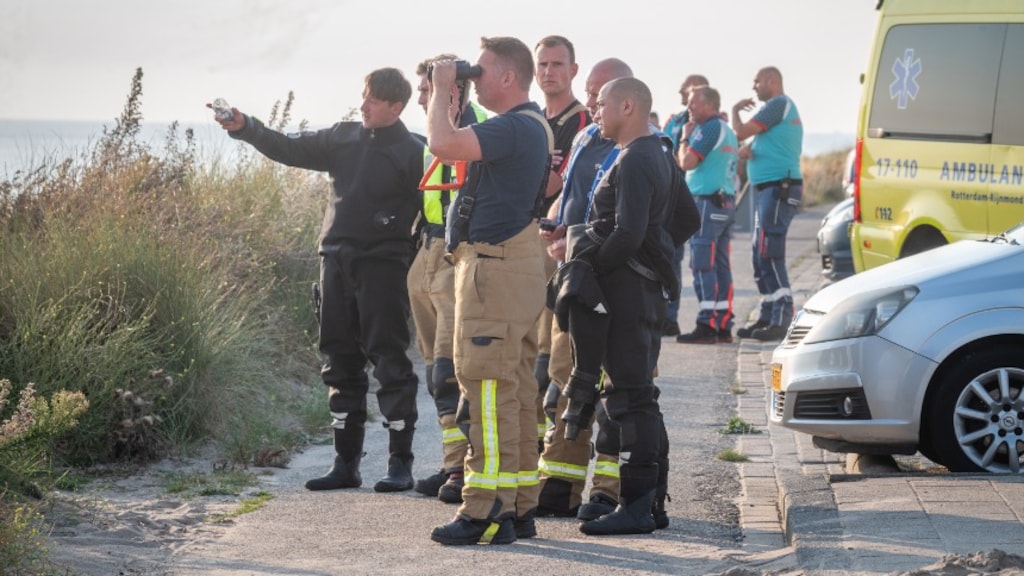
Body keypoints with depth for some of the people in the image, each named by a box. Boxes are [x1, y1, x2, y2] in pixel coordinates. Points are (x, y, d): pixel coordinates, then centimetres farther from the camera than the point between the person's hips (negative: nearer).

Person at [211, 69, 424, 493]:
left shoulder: (412, 152, -5)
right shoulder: (344, 138, 12)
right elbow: (291, 149, 13)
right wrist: (245, 128, 2)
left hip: (382, 266, -6)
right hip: (336, 261, 6)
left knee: (389, 360, -6)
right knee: (340, 362, 8)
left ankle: (401, 464, 0)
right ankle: (346, 463, 15)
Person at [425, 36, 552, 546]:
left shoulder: (515, 128, -17)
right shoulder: (531, 127, 19)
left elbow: (443, 144, -27)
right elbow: (452, 143, 29)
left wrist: (442, 91, -11)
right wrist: (444, 94, 18)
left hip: (496, 268, -11)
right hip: (516, 266, 11)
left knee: (488, 385, -11)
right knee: (514, 388, 12)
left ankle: (488, 509, -11)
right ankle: (519, 507, 18)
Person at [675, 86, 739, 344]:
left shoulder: (709, 129, -12)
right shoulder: (728, 131, 20)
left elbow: (686, 162, -17)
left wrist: (685, 137, -2)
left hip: (707, 202, -10)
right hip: (726, 202, 10)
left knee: (703, 266, -10)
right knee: (721, 266, 8)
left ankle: (706, 325, -13)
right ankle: (723, 326, 8)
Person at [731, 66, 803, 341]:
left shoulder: (778, 104, -10)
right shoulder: (784, 107, 23)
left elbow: (742, 131, -13)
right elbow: (761, 141, 23)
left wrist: (736, 110, 7)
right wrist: (747, 149, 0)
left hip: (778, 189, -11)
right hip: (769, 189, 11)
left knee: (769, 256, -14)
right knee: (762, 257, 13)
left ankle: (781, 320, -17)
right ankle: (768, 316, 17)